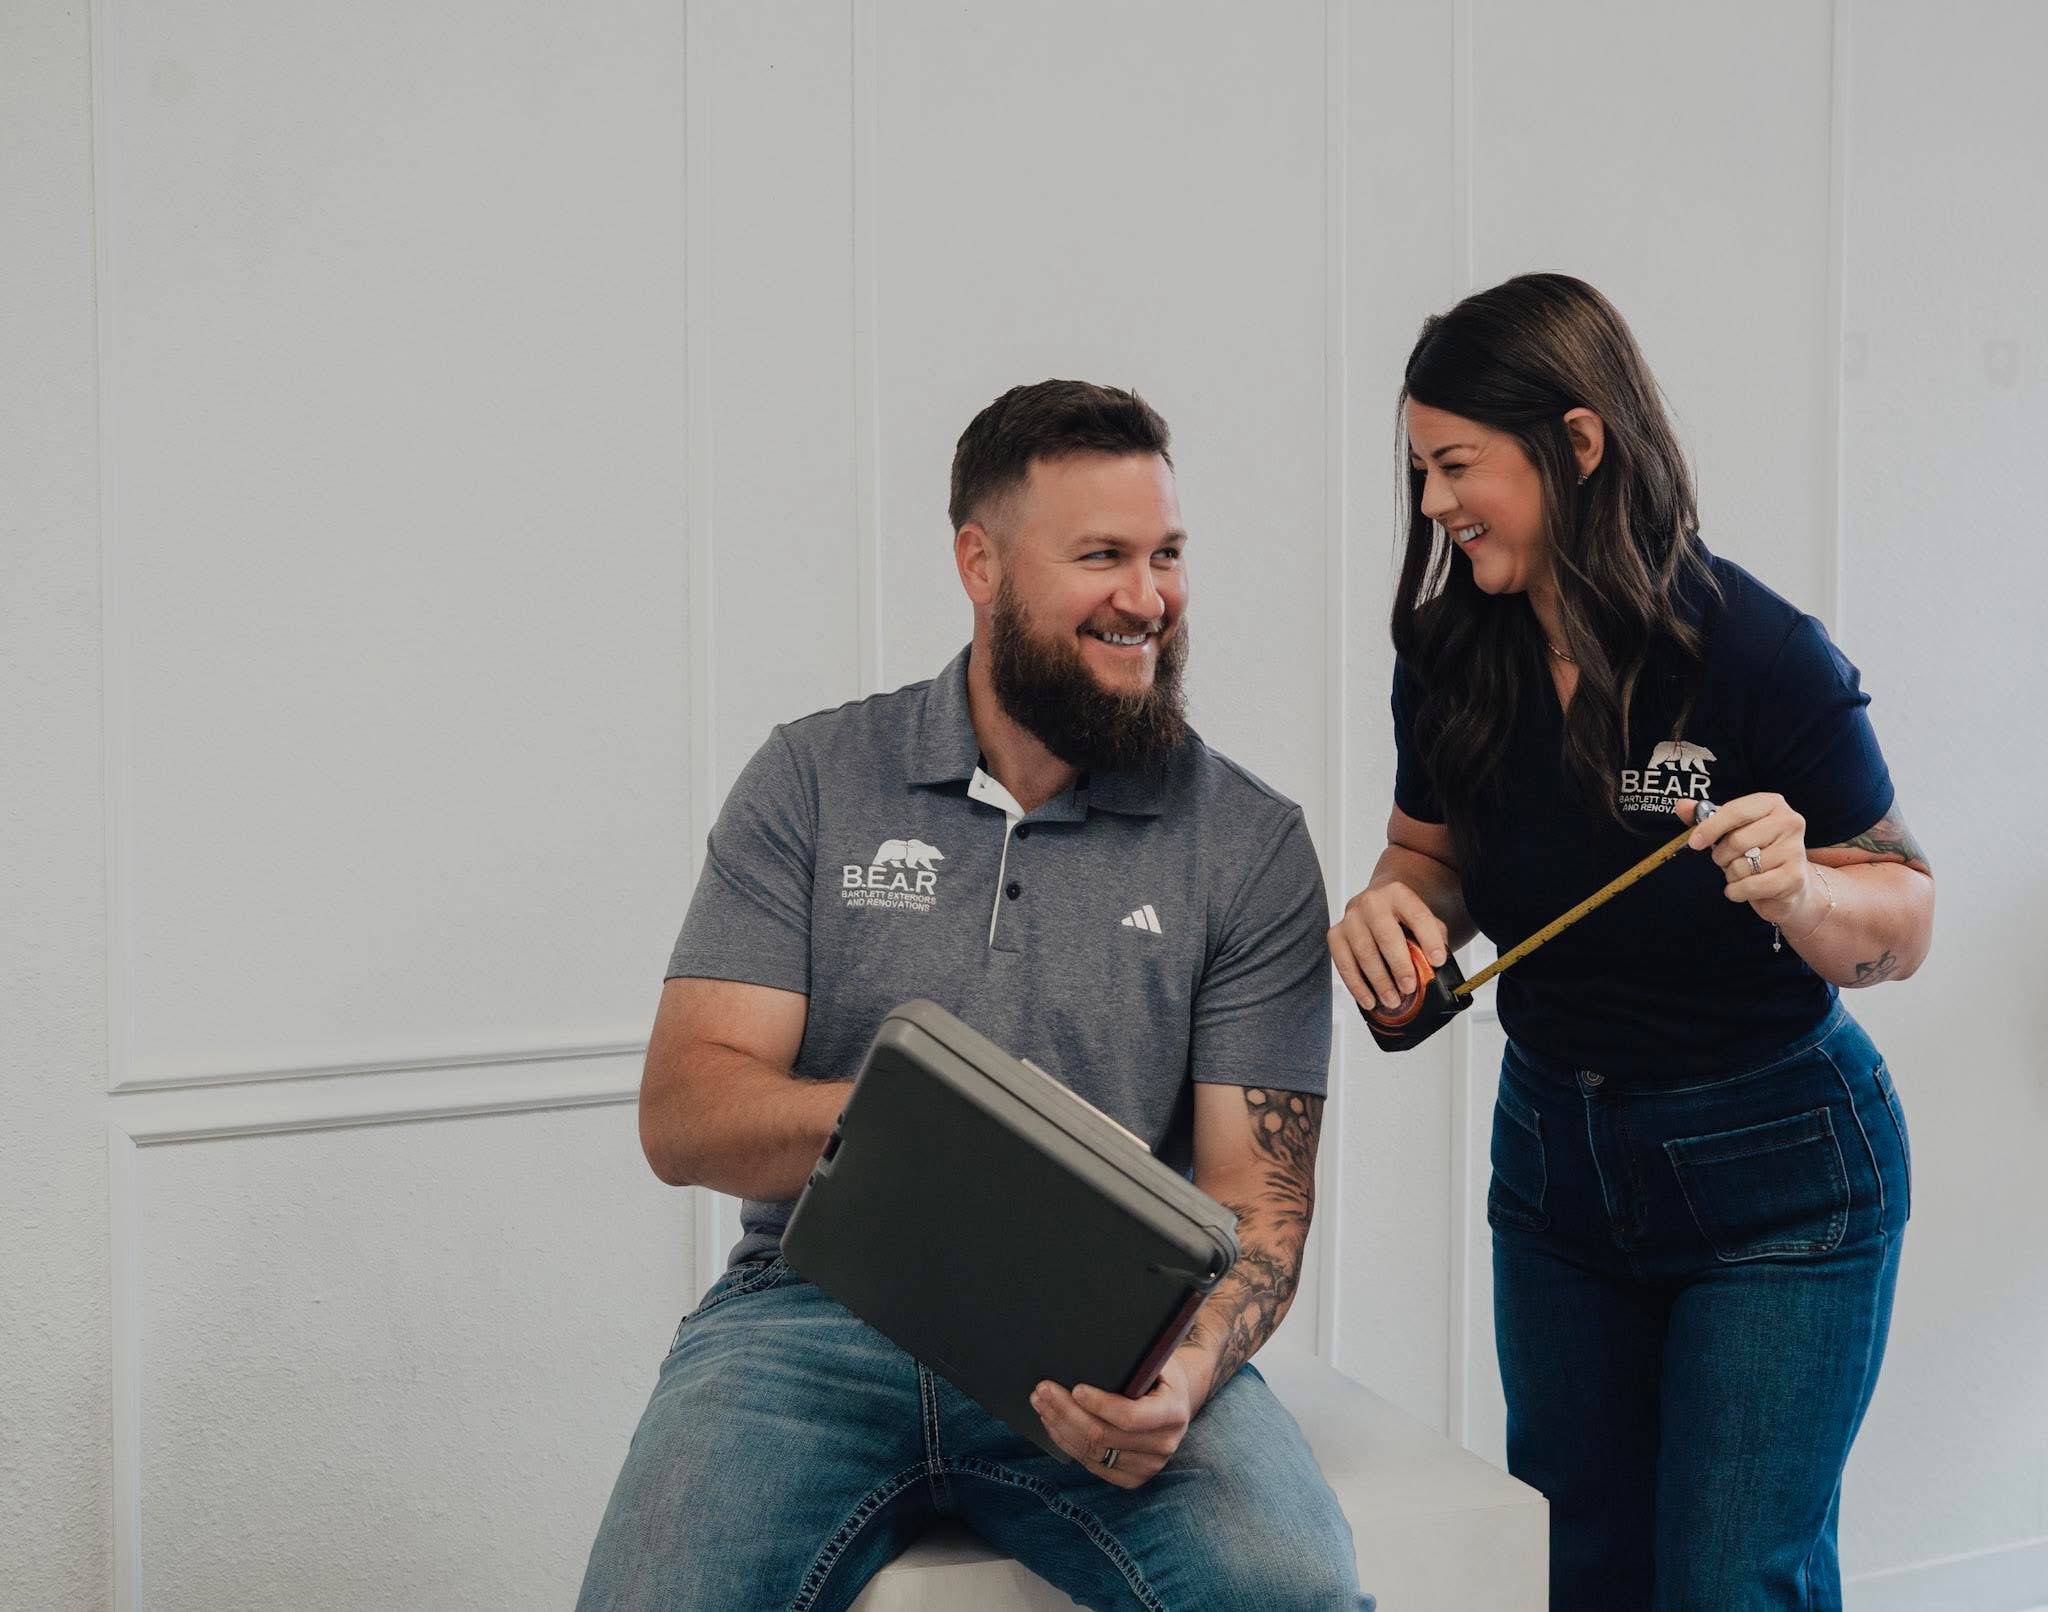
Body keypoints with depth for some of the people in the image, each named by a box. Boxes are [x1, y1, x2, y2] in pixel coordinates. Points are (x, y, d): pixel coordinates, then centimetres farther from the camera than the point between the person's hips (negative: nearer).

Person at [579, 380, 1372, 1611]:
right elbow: (682, 1116, -1)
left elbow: (1257, 1193, 1)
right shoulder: (815, 781, 6)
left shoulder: (1251, 845, 5)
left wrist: (1183, 1373, -21)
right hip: (818, 1315, 0)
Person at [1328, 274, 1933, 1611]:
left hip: (1776, 1183, -5)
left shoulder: (1762, 658, -22)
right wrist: (1395, 905, -14)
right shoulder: (1453, 659, -7)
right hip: (1551, 1146, 5)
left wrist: (1796, 891, -34)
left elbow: (1906, 921, -13)